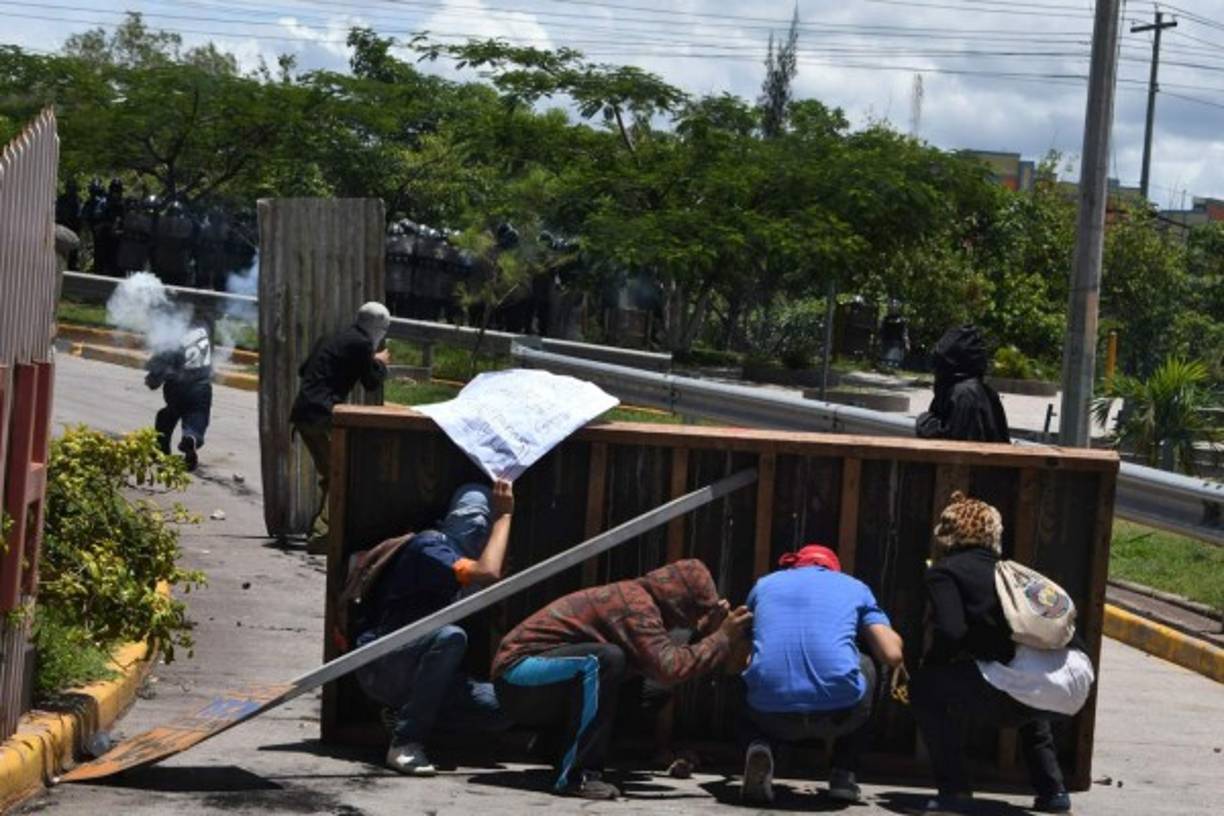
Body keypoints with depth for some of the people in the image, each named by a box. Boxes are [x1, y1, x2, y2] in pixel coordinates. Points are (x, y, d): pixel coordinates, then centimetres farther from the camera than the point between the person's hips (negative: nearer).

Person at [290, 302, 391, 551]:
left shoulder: (334, 339, 20)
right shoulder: (361, 344, -6)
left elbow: (303, 370, 27)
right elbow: (372, 381, 0)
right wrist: (380, 362, 19)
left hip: (303, 413, 9)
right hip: (322, 415, -9)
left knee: (330, 475, 18)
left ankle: (320, 530, 22)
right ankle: (322, 535, -14)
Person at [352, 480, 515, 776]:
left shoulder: (446, 550, 13)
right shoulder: (429, 546, -17)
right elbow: (488, 573, -29)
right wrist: (504, 516, -19)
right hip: (380, 666, -8)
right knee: (450, 637, -37)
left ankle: (405, 715, 4)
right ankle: (405, 743, -29)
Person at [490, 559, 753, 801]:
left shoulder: (633, 600, 12)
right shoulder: (635, 603, -18)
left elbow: (663, 666, 12)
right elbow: (669, 668, -29)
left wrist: (708, 630, 5)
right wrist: (723, 638, -19)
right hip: (518, 674, -10)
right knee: (605, 659, -30)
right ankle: (575, 776, -25)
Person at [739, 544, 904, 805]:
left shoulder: (765, 584, 24)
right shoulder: (854, 587, 20)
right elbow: (893, 655, 11)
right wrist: (892, 634, 35)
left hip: (771, 713, 1)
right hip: (838, 710, -1)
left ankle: (759, 746, 6)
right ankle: (843, 775, 23)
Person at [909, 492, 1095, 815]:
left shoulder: (944, 572, 10)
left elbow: (950, 633, -7)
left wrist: (928, 665, 14)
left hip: (1026, 686, -7)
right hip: (1077, 684, 7)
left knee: (925, 687, 12)